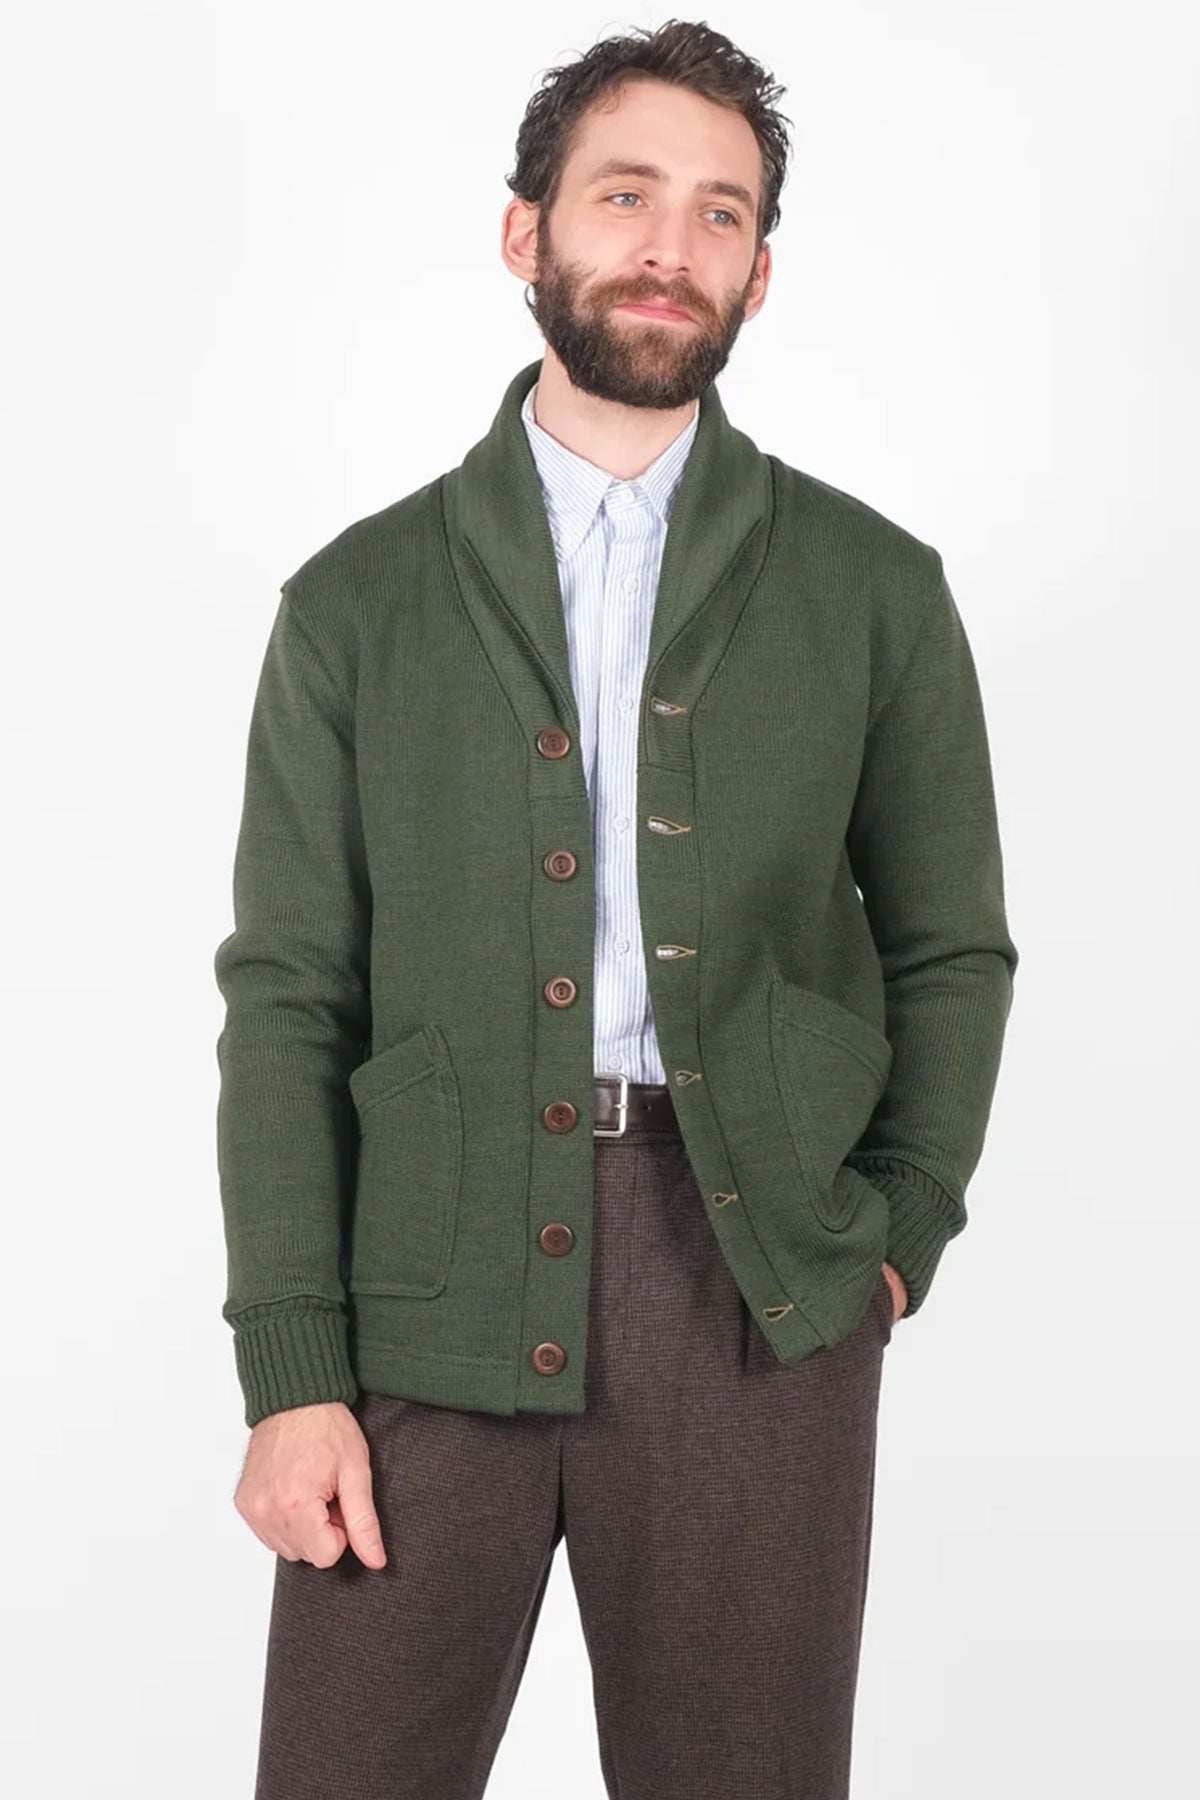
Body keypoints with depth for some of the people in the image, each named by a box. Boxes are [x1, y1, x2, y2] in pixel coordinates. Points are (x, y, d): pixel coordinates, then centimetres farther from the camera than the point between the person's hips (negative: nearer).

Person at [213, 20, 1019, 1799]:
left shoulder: (873, 587, 8)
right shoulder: (360, 599, 6)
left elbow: (955, 951, 13)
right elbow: (287, 995, 3)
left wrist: (899, 1231, 0)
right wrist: (290, 1374, -4)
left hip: (756, 1291, 0)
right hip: (429, 1292, 0)